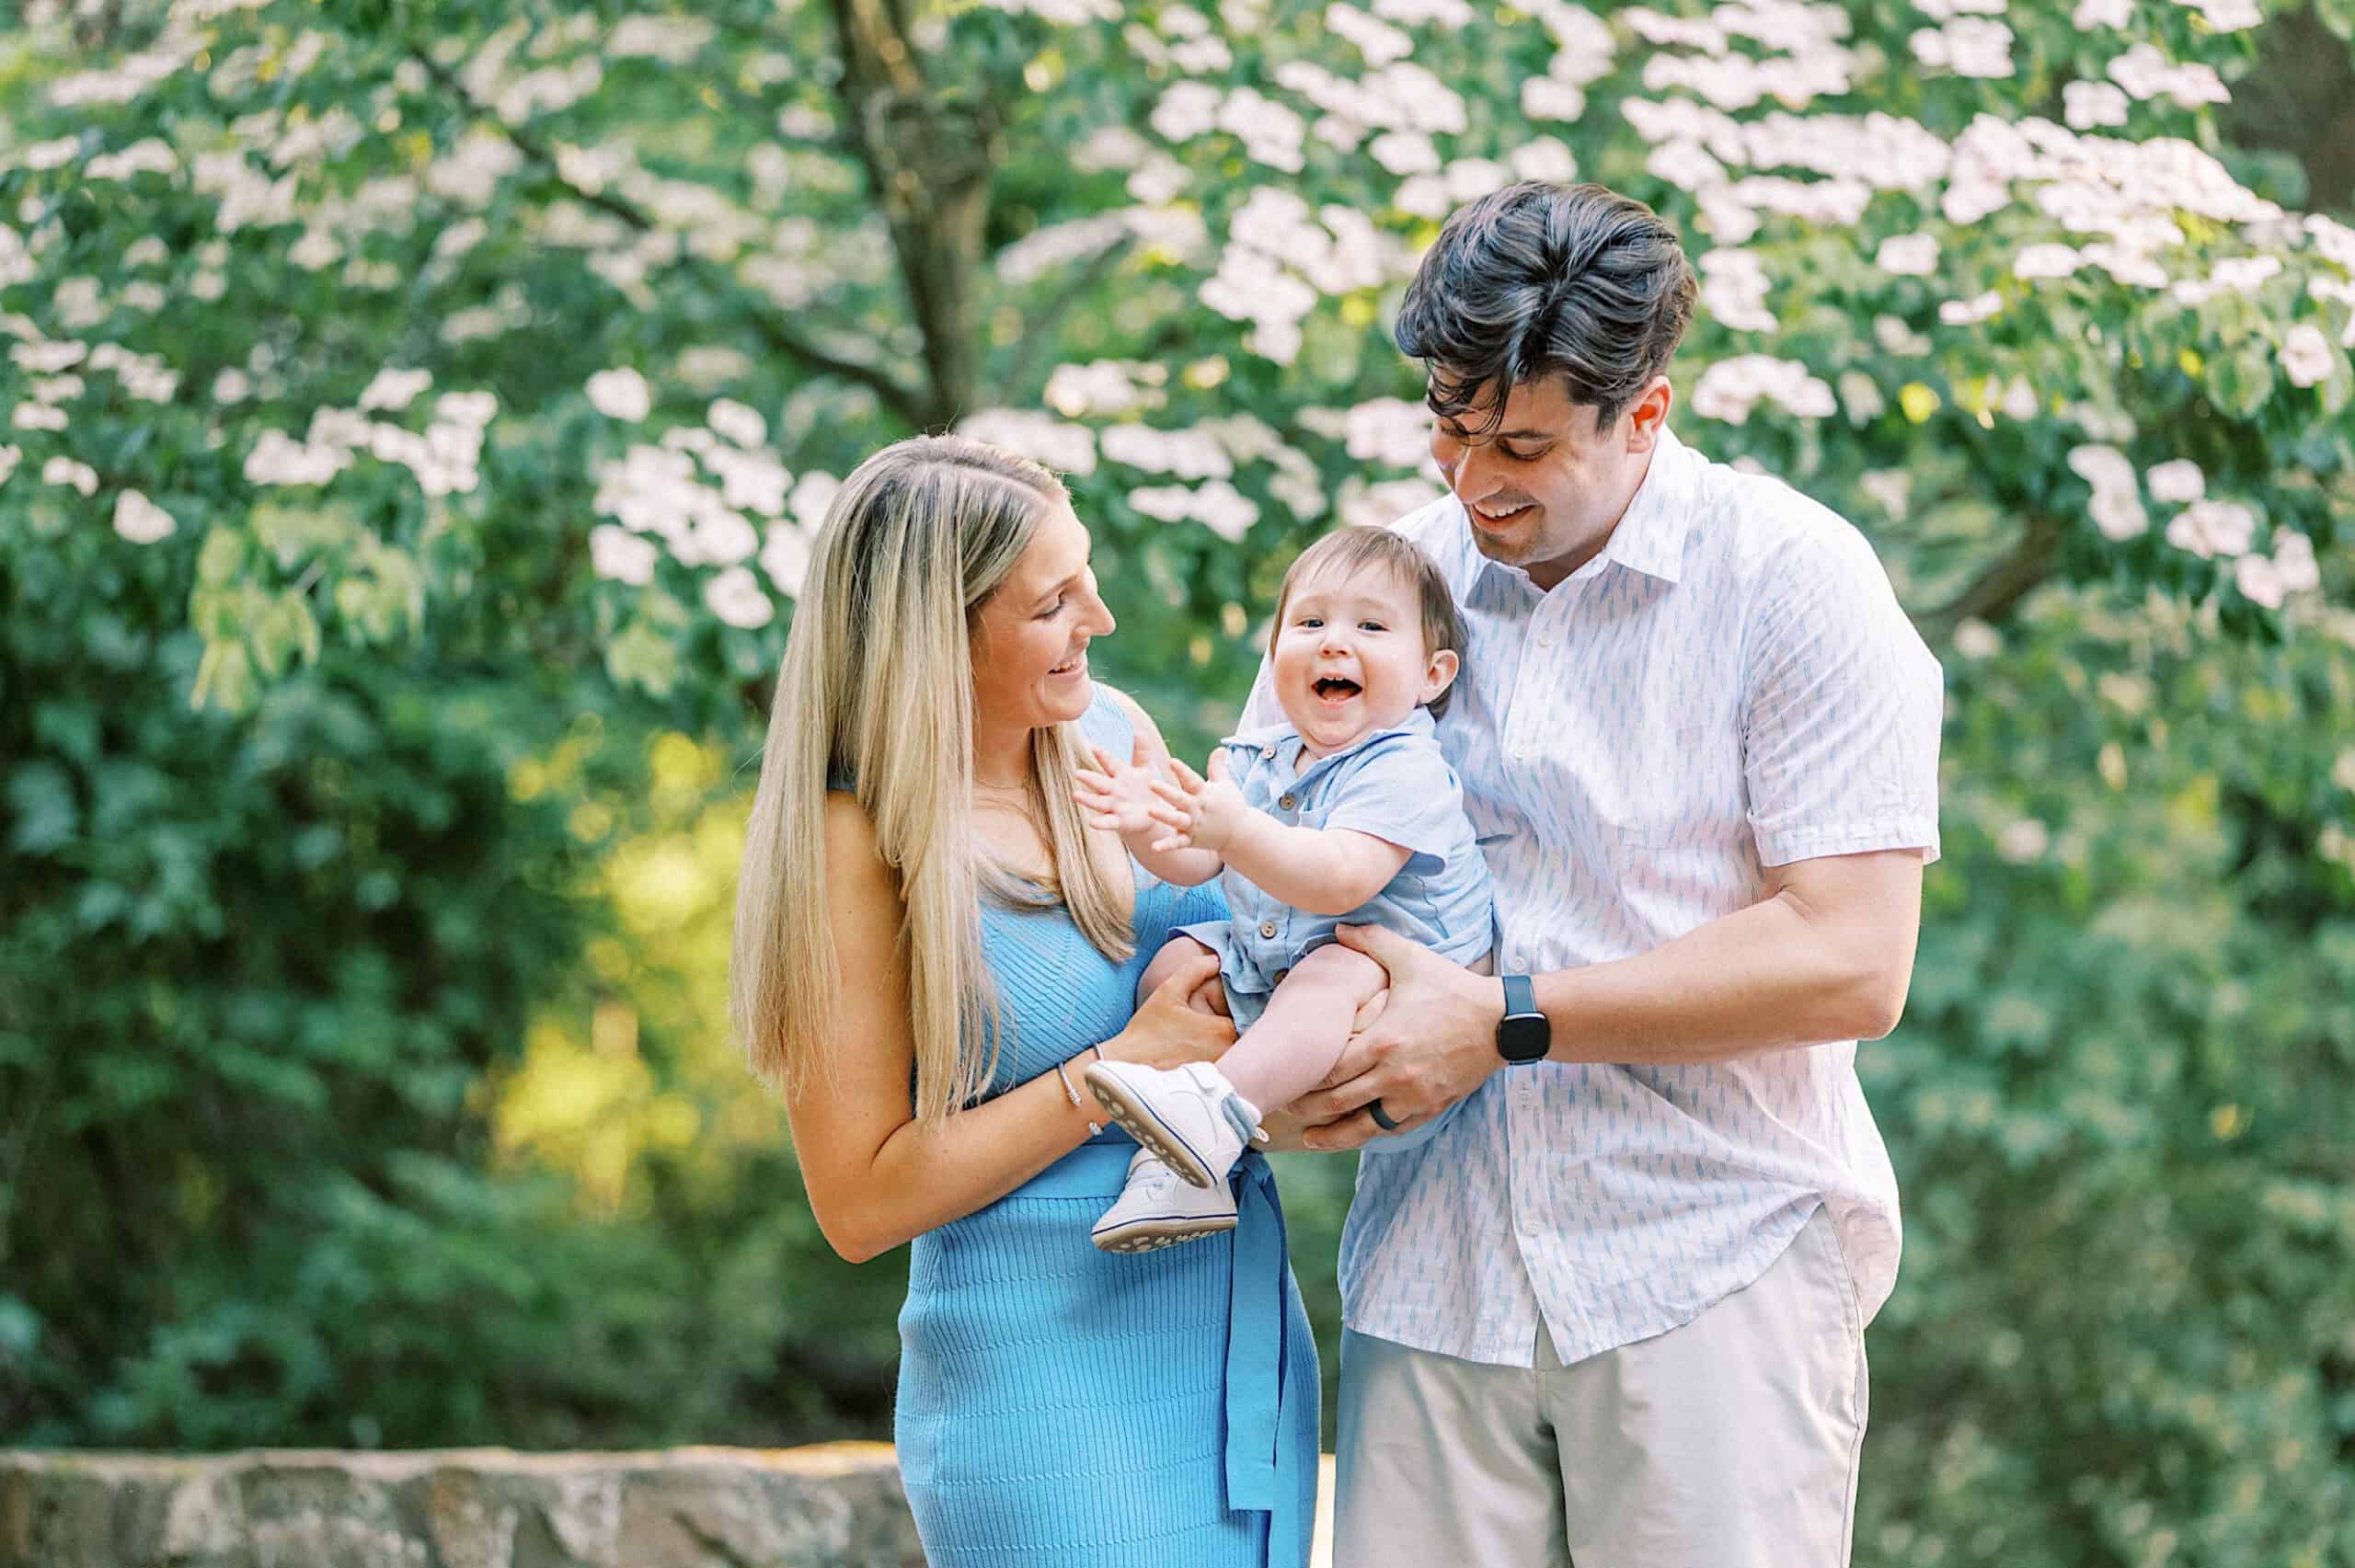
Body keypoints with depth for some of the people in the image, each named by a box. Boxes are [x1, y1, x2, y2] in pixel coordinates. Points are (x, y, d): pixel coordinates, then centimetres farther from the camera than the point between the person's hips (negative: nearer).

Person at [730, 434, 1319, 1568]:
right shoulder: (860, 840, -14)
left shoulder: (1114, 734, 3)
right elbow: (861, 1201, -14)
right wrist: (1120, 1071, -17)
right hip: (1043, 1375, -6)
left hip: (1245, 1336, 6)